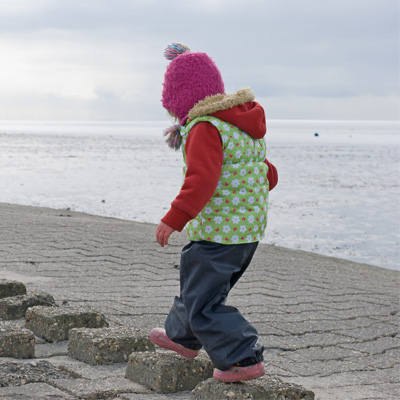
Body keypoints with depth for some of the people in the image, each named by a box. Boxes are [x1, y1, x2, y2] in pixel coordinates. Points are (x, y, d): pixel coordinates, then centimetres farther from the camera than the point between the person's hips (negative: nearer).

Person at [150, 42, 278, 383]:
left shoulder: (205, 127, -17)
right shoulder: (243, 124, 14)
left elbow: (202, 179, -30)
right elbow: (267, 174, 22)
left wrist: (174, 219, -32)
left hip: (218, 233, -10)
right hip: (251, 229, 10)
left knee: (204, 300, -4)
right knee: (198, 285, 26)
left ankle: (245, 359, -7)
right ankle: (183, 337, 44)